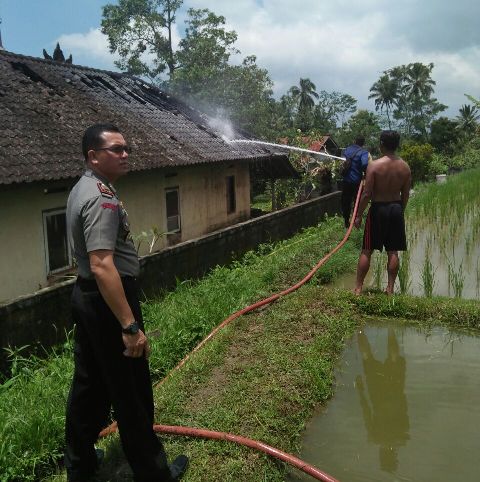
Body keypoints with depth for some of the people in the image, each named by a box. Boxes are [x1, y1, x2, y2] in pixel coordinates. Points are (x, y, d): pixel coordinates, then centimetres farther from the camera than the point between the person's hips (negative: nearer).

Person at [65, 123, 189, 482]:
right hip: (107, 302, -10)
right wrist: (130, 325, -30)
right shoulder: (101, 198, -22)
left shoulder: (83, 189, 11)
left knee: (88, 384, 20)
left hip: (87, 297, 10)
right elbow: (102, 266, -31)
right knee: (131, 393, 3)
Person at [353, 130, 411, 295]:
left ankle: (358, 288, 8)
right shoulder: (405, 167, -1)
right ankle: (390, 288, 16)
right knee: (393, 252, 10)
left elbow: (366, 194, -15)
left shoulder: (374, 165, -14)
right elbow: (405, 195, 4)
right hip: (396, 208, 4)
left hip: (378, 209, -4)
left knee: (366, 251, 4)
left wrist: (358, 215, -7)